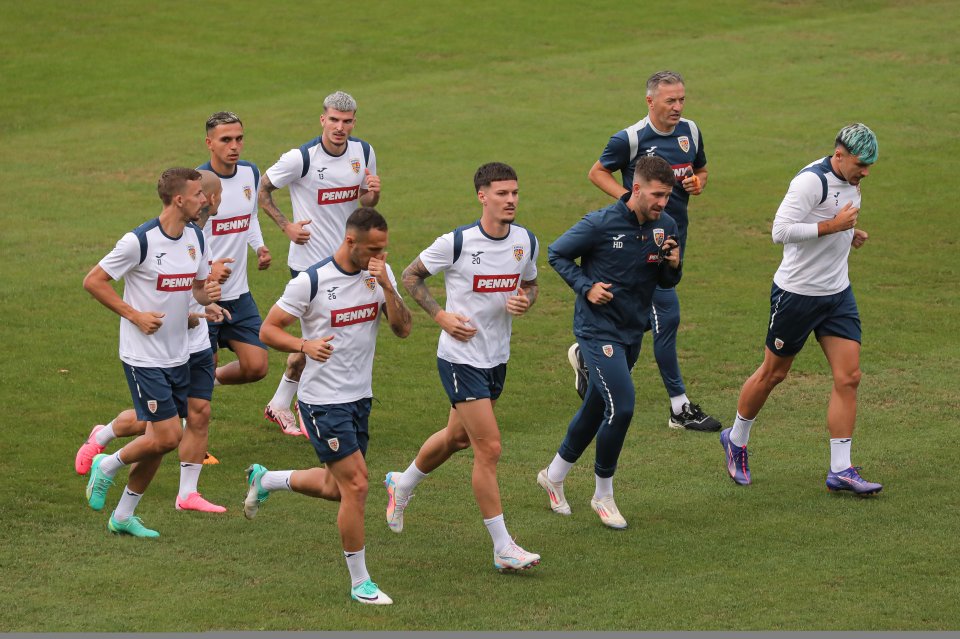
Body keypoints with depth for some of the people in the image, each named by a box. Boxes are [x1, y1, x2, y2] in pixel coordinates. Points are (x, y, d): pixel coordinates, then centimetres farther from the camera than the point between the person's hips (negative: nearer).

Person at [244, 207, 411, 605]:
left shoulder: (382, 273, 0)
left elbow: (403, 329, -8)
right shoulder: (312, 281, -17)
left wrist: (386, 287, -23)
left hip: (359, 396, 7)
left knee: (337, 488, 17)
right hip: (324, 400, -7)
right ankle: (360, 583, 1)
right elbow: (268, 330, -11)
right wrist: (305, 345, -29)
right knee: (356, 486, -11)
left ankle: (265, 481, 42)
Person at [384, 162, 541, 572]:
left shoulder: (526, 242, -2)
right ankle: (503, 549, -6)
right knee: (489, 448, -11)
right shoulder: (457, 243, -17)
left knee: (457, 437, 23)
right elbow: (411, 275, -3)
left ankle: (402, 485, 51)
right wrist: (441, 316, -14)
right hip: (461, 357, -7)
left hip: (497, 356, 7)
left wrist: (525, 301, -8)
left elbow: (530, 284, 16)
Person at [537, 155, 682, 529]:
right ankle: (603, 495, 1)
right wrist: (586, 287, -14)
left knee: (597, 409, 17)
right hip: (598, 328, -7)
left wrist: (672, 265, -11)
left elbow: (667, 283, 12)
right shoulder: (601, 224, -16)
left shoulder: (666, 227, 0)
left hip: (632, 332, 7)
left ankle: (554, 476, 38)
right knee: (622, 405, -17)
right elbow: (556, 253, -3)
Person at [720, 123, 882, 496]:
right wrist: (832, 226, -27)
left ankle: (841, 470, -2)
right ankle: (736, 441, 32)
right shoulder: (812, 181, -21)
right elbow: (781, 231, -28)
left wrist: (850, 235, 5)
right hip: (797, 294, -7)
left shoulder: (850, 182, 7)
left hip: (837, 294, 7)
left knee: (848, 377, -3)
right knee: (772, 374, 8)